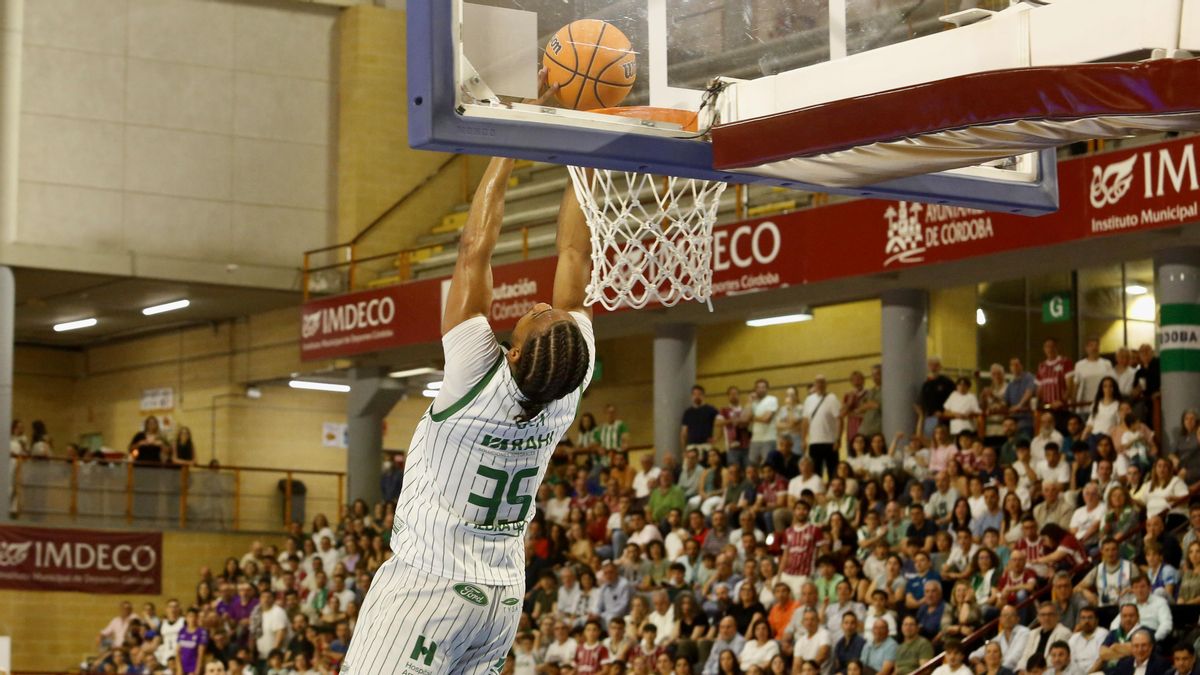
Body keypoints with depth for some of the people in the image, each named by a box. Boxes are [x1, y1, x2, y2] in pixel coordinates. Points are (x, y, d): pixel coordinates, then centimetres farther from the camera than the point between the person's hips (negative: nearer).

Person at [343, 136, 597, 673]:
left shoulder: (479, 380, -18)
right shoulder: (567, 391, -6)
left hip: (426, 584, -6)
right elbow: (576, 255, 1)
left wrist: (506, 156, -8)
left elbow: (473, 252, -14)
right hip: (502, 595, 6)